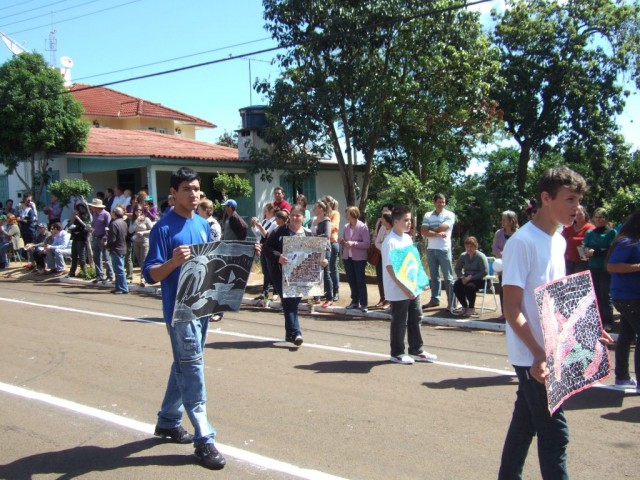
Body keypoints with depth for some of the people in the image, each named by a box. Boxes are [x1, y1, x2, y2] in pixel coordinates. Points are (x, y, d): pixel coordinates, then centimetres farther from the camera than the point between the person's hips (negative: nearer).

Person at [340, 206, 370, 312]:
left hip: (359, 258, -5)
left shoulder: (363, 227, -10)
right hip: (347, 257, 5)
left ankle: (363, 304, 5)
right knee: (351, 280, 11)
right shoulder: (346, 227, 5)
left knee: (360, 281, -1)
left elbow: (367, 244, -15)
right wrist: (342, 242, -9)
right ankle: (355, 301, 22)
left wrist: (353, 243, -23)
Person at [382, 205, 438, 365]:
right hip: (398, 290, -8)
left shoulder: (408, 238, 10)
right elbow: (390, 268, -20)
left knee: (415, 318, 14)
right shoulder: (390, 242, -17)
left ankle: (416, 350, 26)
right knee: (399, 322, 3)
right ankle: (397, 353, 17)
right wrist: (404, 288, -22)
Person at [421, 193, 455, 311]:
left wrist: (430, 230, -1)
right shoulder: (428, 215, 8)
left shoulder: (449, 215, -2)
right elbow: (423, 232, -3)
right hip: (431, 250, 4)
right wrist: (437, 234, -14)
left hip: (444, 250, -4)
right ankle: (435, 299, 18)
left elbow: (442, 228, -15)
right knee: (434, 276, 11)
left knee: (448, 277, 0)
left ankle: (451, 302, 2)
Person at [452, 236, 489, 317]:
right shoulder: (463, 256, 5)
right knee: (456, 285, -24)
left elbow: (485, 272, -17)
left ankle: (471, 309, -13)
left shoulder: (480, 256, -11)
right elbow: (457, 269, 9)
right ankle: (464, 307, -5)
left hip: (479, 280, -5)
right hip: (467, 278, 5)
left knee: (469, 286, -35)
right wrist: (462, 277, -12)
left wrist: (471, 277, -23)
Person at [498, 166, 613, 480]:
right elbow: (512, 309, -19)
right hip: (532, 356, -8)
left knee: (526, 423, 17)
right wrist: (538, 354, -25)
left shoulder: (559, 241, 9)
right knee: (554, 433, -3)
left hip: (551, 352, 8)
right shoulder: (522, 243, -17)